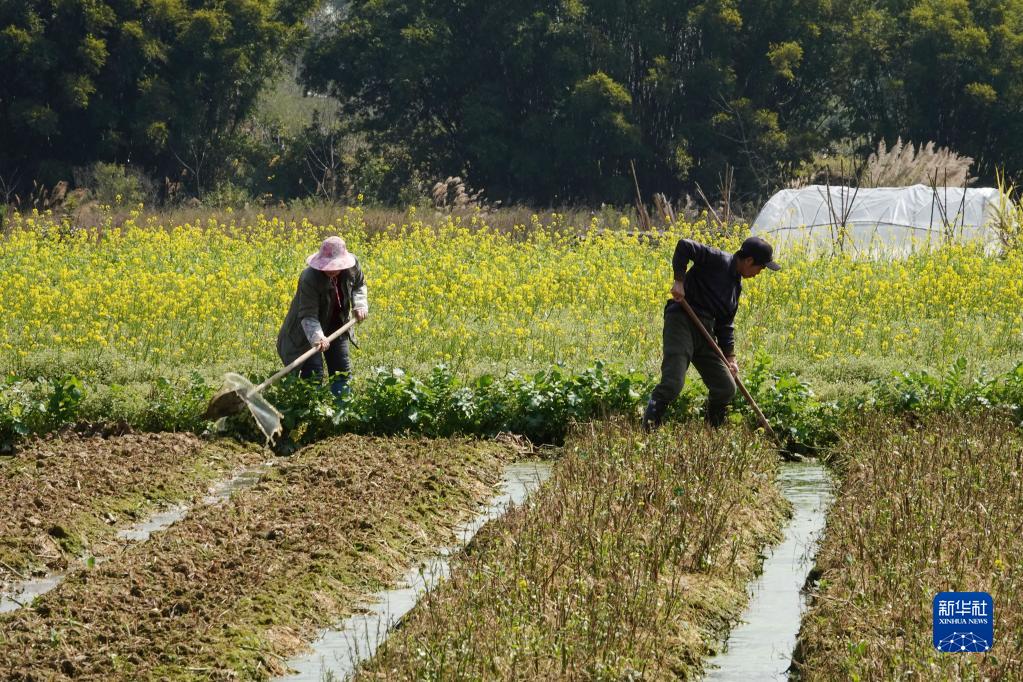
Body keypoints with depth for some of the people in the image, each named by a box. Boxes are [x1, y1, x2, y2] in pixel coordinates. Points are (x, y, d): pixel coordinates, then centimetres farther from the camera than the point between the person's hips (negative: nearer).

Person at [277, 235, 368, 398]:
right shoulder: (309, 279, -36)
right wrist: (317, 337, -54)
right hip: (309, 332, -6)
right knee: (313, 374, -14)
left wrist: (360, 305, -11)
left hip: (337, 324, 6)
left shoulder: (352, 264, -18)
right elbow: (308, 315, -36)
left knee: (342, 372, 11)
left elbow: (359, 285, 7)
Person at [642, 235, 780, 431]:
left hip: (704, 333, 9)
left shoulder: (736, 284, 22)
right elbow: (684, 246, -17)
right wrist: (679, 281, -22)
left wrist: (730, 356, 14)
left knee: (726, 388, 8)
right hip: (682, 321, -9)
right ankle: (648, 429, -20)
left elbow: (726, 323, 24)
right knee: (672, 384, -21)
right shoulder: (718, 260, -5)